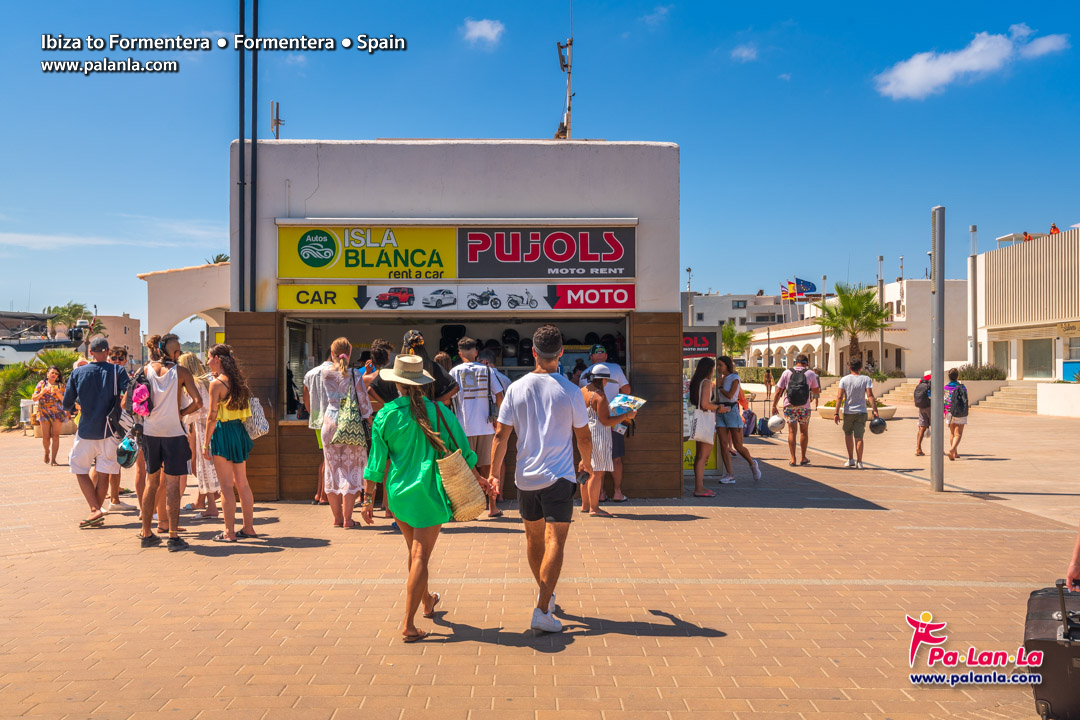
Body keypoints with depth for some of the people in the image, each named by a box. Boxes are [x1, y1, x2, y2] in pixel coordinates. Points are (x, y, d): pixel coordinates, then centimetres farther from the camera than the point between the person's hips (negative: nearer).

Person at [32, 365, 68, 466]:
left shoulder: (60, 385, 5)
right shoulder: (41, 384, 6)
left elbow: (64, 399, -1)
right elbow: (34, 398, 2)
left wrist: (57, 392, -17)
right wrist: (43, 392, -13)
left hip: (57, 413, 0)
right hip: (44, 413, 1)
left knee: (55, 436, -6)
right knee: (46, 437, 1)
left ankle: (53, 459, -3)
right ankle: (47, 452, 31)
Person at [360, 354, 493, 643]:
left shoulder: (384, 416, -4)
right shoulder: (437, 410, -7)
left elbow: (376, 463, -2)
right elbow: (461, 449, 1)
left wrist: (368, 499, 7)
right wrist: (477, 478, 15)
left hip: (398, 492, 3)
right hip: (428, 492, -3)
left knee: (414, 551, 22)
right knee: (420, 557, -1)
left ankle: (427, 601, 44)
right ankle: (408, 625, -4)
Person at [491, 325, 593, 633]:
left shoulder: (516, 388, -1)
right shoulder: (570, 391, -7)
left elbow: (501, 435, -2)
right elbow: (584, 436, 1)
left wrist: (495, 472, 6)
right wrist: (587, 463, 20)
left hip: (525, 477, 3)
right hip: (558, 477, -3)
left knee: (533, 537, 19)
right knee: (555, 541, -4)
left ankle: (545, 594, 37)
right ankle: (543, 610, -12)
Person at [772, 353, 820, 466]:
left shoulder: (787, 372, 3)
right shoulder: (811, 373, 2)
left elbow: (778, 391, 1)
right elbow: (816, 391, 11)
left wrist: (774, 406, 6)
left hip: (789, 406, 0)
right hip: (804, 407, 0)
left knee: (792, 432, 1)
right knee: (804, 432, 12)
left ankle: (793, 459, -2)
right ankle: (803, 458, 19)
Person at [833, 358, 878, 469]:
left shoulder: (844, 379, -2)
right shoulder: (866, 379, -2)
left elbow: (839, 397, -7)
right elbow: (870, 396, -12)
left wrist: (836, 413, -6)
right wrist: (875, 411, -11)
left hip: (848, 412, 0)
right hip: (861, 412, 0)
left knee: (848, 434, 17)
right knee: (859, 437, 3)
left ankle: (851, 459, 19)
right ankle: (859, 462, 1)